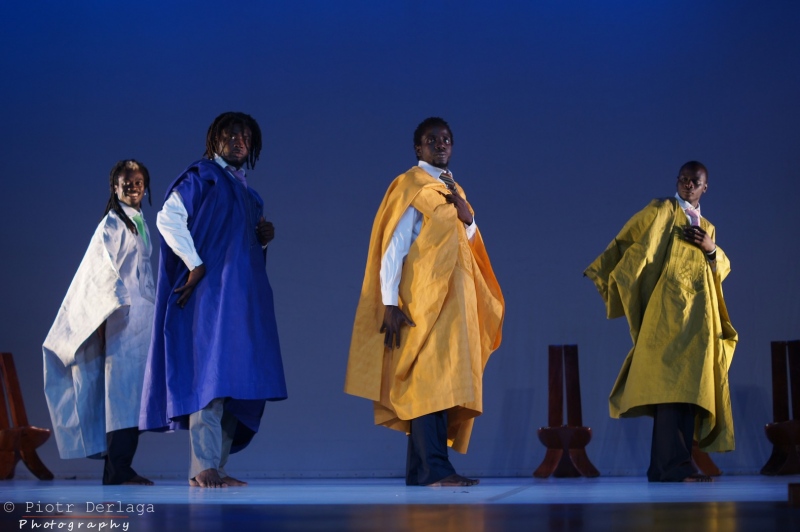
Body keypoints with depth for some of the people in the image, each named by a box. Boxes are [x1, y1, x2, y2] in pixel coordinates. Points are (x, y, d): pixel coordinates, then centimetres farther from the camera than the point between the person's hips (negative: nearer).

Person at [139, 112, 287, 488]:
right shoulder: (201, 177, 0)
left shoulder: (245, 192, 23)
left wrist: (262, 238, 7)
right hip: (211, 290, -8)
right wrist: (195, 265, -18)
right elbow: (167, 218, -12)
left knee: (235, 378, 4)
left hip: (243, 294, 8)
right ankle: (204, 468, -19)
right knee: (211, 373, -16)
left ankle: (216, 469, 6)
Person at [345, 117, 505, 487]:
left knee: (444, 381, 5)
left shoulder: (452, 190, 17)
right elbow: (392, 247, -10)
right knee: (429, 378, -13)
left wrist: (465, 213, -3)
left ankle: (420, 470, 7)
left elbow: (471, 242, 17)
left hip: (454, 301, 7)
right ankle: (433, 468, -16)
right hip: (423, 300, -7)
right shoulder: (410, 188, -4)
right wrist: (389, 304, -18)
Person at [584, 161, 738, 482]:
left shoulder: (707, 228, 24)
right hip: (669, 309, -7)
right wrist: (601, 273, -9)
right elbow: (626, 242, 1)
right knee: (674, 381, -18)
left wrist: (711, 249, -4)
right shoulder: (662, 211, 7)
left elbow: (723, 269, 16)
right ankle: (675, 464, -26)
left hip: (699, 316, 7)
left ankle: (662, 467, 3)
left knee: (688, 383, 2)